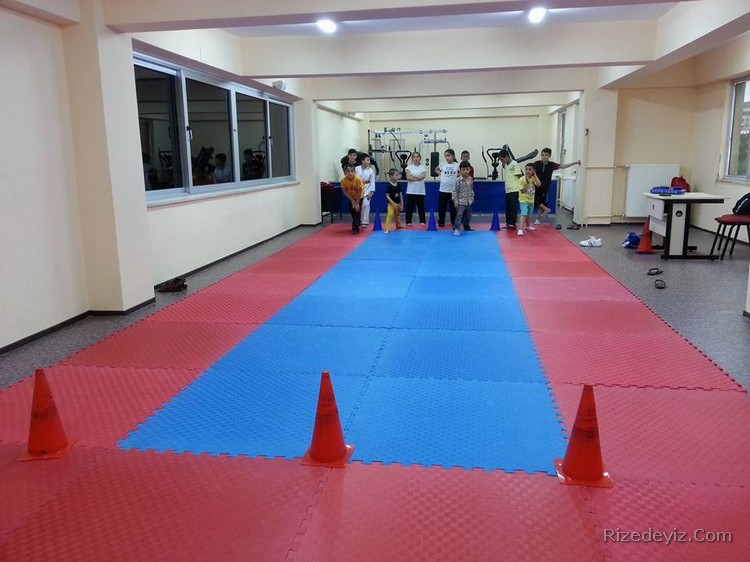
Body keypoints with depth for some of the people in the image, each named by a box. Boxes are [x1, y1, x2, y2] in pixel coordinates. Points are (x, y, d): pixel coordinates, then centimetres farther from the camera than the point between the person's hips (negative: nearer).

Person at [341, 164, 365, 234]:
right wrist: (352, 201, -16)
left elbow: (359, 191, -26)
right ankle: (356, 226, 31)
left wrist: (357, 203, -20)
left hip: (360, 196, -3)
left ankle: (355, 228, -6)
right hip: (351, 197, 3)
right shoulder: (343, 180, -28)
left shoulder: (357, 179, -36)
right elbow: (345, 192, -15)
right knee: (351, 210, 7)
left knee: (357, 210, -12)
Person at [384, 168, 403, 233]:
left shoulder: (398, 185, 0)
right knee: (390, 215, -18)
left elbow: (400, 195, 7)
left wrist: (402, 204, 7)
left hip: (398, 203, 6)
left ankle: (398, 226, 42)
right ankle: (387, 229, -19)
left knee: (398, 215, 22)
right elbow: (387, 196, -17)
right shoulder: (389, 186, -17)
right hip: (391, 203, -6)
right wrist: (393, 203, -23)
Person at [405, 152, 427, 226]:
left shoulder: (422, 167, 8)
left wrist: (413, 176, -10)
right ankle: (408, 222, 6)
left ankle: (422, 221, 12)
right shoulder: (409, 167, 4)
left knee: (421, 206, 6)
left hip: (420, 191, 1)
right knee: (410, 206, 0)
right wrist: (418, 178, -12)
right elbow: (408, 177, -9)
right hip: (411, 190, -1)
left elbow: (423, 176, -9)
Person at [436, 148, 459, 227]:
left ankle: (454, 222, 17)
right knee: (441, 207, 5)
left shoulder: (457, 165, -3)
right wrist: (440, 174, 5)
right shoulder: (443, 165, 2)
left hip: (453, 190, -1)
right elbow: (436, 169, 20)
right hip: (443, 190, 1)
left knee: (453, 208, 7)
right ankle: (441, 222, 15)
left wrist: (457, 175, 0)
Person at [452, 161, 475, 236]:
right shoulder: (458, 180, -14)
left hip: (468, 202, 6)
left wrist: (472, 198, 13)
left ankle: (467, 227, 33)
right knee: (459, 215, -12)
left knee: (468, 216, 17)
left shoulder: (471, 179, 3)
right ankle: (456, 229, -13)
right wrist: (455, 200, -17)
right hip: (461, 202, -6)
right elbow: (455, 191, -13)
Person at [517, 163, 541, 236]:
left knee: (529, 214, 24)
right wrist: (527, 182, -30)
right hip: (523, 200, -6)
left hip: (531, 200, 6)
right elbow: (522, 191, -21)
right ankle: (520, 230, -27)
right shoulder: (521, 179, -18)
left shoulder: (533, 178, -2)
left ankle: (528, 226, 47)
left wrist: (535, 175, -19)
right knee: (524, 214, -21)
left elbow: (539, 184, -21)